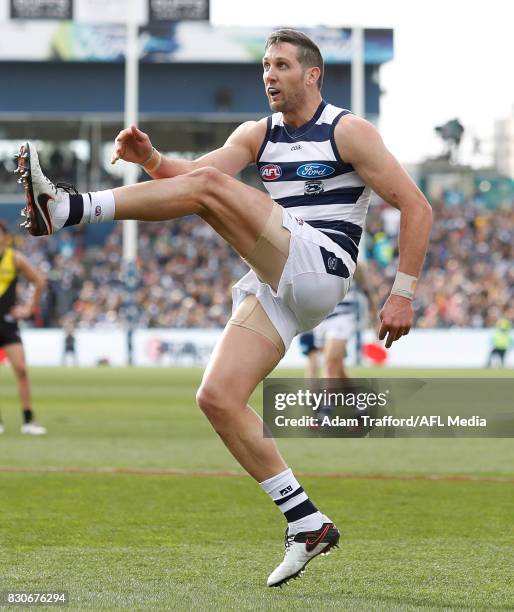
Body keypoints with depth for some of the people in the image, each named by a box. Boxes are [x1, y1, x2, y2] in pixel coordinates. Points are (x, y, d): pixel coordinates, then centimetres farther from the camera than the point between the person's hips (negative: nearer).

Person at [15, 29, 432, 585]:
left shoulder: (348, 132, 2)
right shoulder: (258, 135, 19)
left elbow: (416, 208, -1)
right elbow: (190, 169, 4)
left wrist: (402, 295, -7)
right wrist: (151, 158, -18)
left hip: (321, 264, -7)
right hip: (276, 285, 7)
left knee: (209, 185, -23)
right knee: (218, 398, -8)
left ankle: (65, 208, -30)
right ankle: (307, 525, -4)